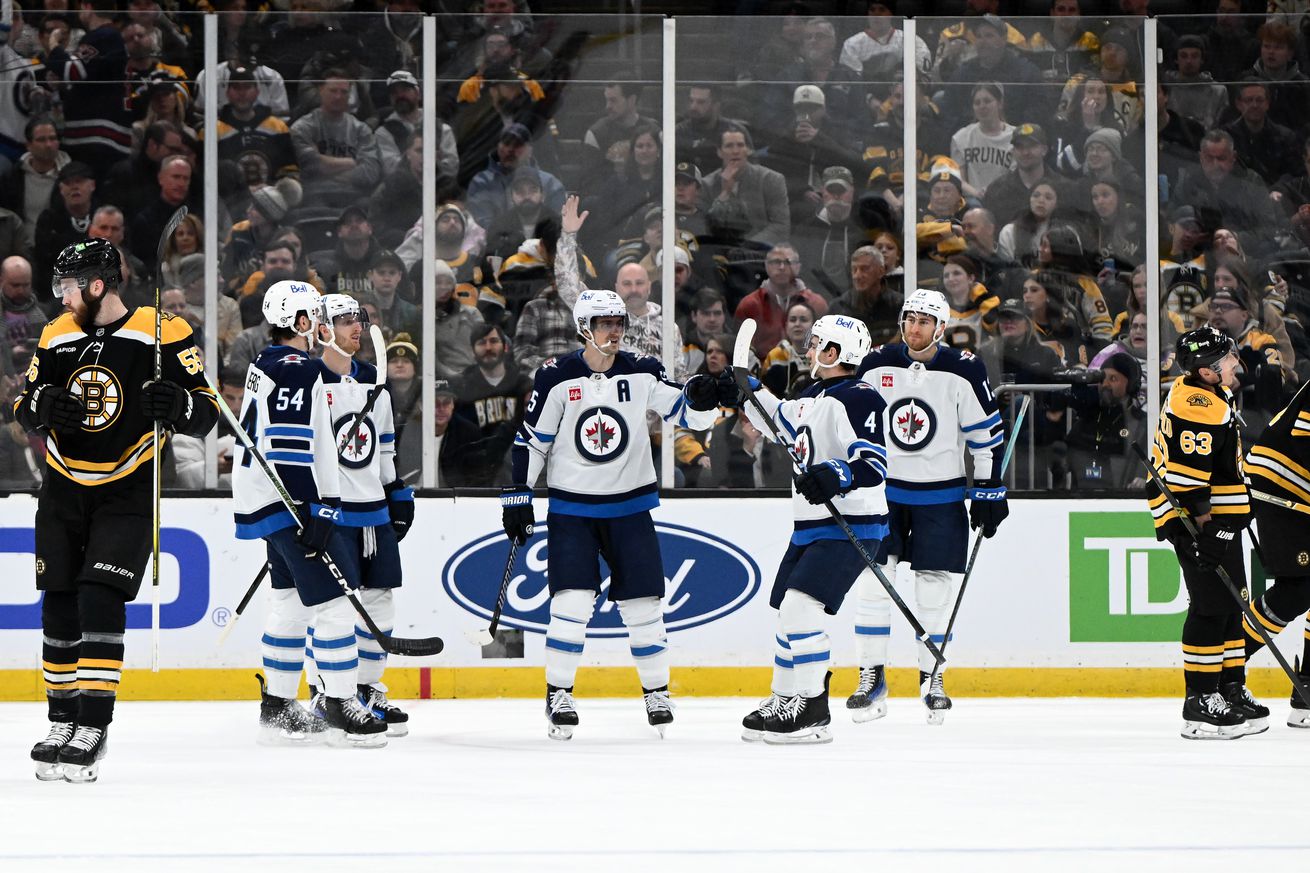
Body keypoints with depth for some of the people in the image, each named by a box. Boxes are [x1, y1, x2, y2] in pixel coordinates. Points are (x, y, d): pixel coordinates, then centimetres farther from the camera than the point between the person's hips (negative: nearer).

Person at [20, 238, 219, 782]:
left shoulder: (162, 334, -11)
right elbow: (24, 408, 10)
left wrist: (178, 404, -29)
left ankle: (93, 728, -11)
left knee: (100, 601, -15)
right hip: (64, 491, 5)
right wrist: (43, 403, -13)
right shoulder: (57, 337, 3)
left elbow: (204, 415, -7)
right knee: (58, 607, 5)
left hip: (128, 494, -5)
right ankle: (62, 722, 17)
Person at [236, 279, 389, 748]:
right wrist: (313, 511, -23)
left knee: (291, 601, 15)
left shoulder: (266, 366, 17)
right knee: (330, 599, -9)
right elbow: (288, 447, -23)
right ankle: (340, 708, -8)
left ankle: (277, 707, 19)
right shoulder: (297, 369, -15)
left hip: (271, 502, 11)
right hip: (289, 501, -11)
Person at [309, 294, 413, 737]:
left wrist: (399, 494, 18)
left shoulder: (373, 383, 15)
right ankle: (325, 696, -3)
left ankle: (367, 690, 17)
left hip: (374, 509, 7)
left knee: (379, 600, 7)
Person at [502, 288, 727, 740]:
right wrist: (517, 495, -4)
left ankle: (656, 690, 18)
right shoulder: (557, 378, -7)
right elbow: (530, 441, -2)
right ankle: (558, 694, -2)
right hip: (571, 507, -2)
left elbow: (685, 413, -1)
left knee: (642, 601, 3)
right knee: (573, 599, -12)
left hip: (630, 506, 2)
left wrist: (702, 398, -22)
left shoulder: (642, 372, -2)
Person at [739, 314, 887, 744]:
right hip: (810, 527, 10)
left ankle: (812, 709, -14)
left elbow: (873, 465, -26)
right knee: (788, 612, 13)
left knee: (799, 608, -19)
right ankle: (783, 700, 25)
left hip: (849, 528, -10)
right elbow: (780, 420, 34)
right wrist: (748, 389, 26)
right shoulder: (813, 396, 13)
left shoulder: (859, 399, -17)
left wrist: (836, 477, -42)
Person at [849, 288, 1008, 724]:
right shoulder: (877, 366, -2)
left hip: (941, 496, -2)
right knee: (871, 583, -5)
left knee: (935, 588, 1)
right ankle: (872, 679, 2)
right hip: (882, 489, 2)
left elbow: (987, 434, -4)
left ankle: (932, 677, 14)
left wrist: (989, 491, -5)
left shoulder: (963, 372, -9)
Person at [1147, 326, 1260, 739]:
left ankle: (1231, 690, 22)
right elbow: (1186, 480, -26)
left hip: (1221, 515, 11)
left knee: (1231, 603, 14)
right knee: (1212, 604, -10)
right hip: (1195, 519, -11)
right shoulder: (1196, 409, -23)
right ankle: (1200, 704, -9)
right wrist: (1201, 533, -26)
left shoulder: (1214, 394, 11)